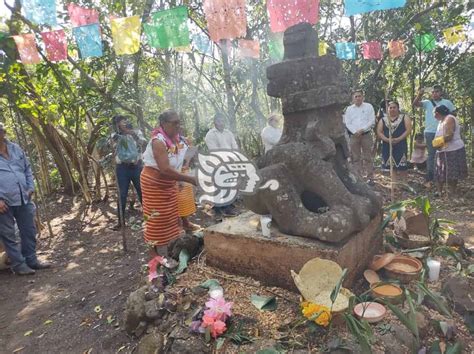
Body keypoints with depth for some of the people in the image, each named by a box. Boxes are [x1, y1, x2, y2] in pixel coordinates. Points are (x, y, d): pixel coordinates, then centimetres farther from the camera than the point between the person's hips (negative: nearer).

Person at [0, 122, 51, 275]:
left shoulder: (15, 149, 11)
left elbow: (27, 169, 18)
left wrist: (30, 187, 6)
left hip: (23, 199, 5)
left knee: (29, 231, 13)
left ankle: (31, 260, 28)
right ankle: (19, 265, 18)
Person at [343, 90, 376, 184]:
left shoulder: (368, 106, 5)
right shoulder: (349, 109, 11)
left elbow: (372, 121, -1)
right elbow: (347, 123, 4)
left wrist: (362, 130, -13)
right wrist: (355, 132, -10)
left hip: (366, 135, -2)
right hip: (353, 135, 2)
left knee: (367, 157, -1)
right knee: (355, 158, 2)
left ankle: (370, 178, 3)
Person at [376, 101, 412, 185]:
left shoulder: (404, 117, 6)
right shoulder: (383, 120, 12)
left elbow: (408, 129, -3)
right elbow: (379, 132, 5)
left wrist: (398, 139, -16)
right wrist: (387, 139, -13)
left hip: (400, 145, -2)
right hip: (387, 145, 3)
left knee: (401, 166, -7)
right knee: (391, 165, 5)